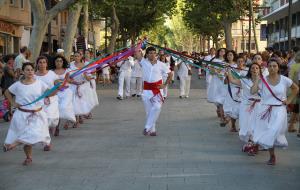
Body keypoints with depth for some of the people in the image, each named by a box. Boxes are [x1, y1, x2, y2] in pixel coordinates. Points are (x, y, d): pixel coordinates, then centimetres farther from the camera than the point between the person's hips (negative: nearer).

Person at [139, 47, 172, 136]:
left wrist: (165, 85, 1)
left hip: (157, 88, -1)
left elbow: (170, 74, 9)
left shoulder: (161, 64, 2)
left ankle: (147, 128, -12)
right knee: (149, 110, 5)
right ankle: (152, 130, 15)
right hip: (146, 89, 1)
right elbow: (136, 53, -4)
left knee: (157, 107, -19)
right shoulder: (144, 62, 4)